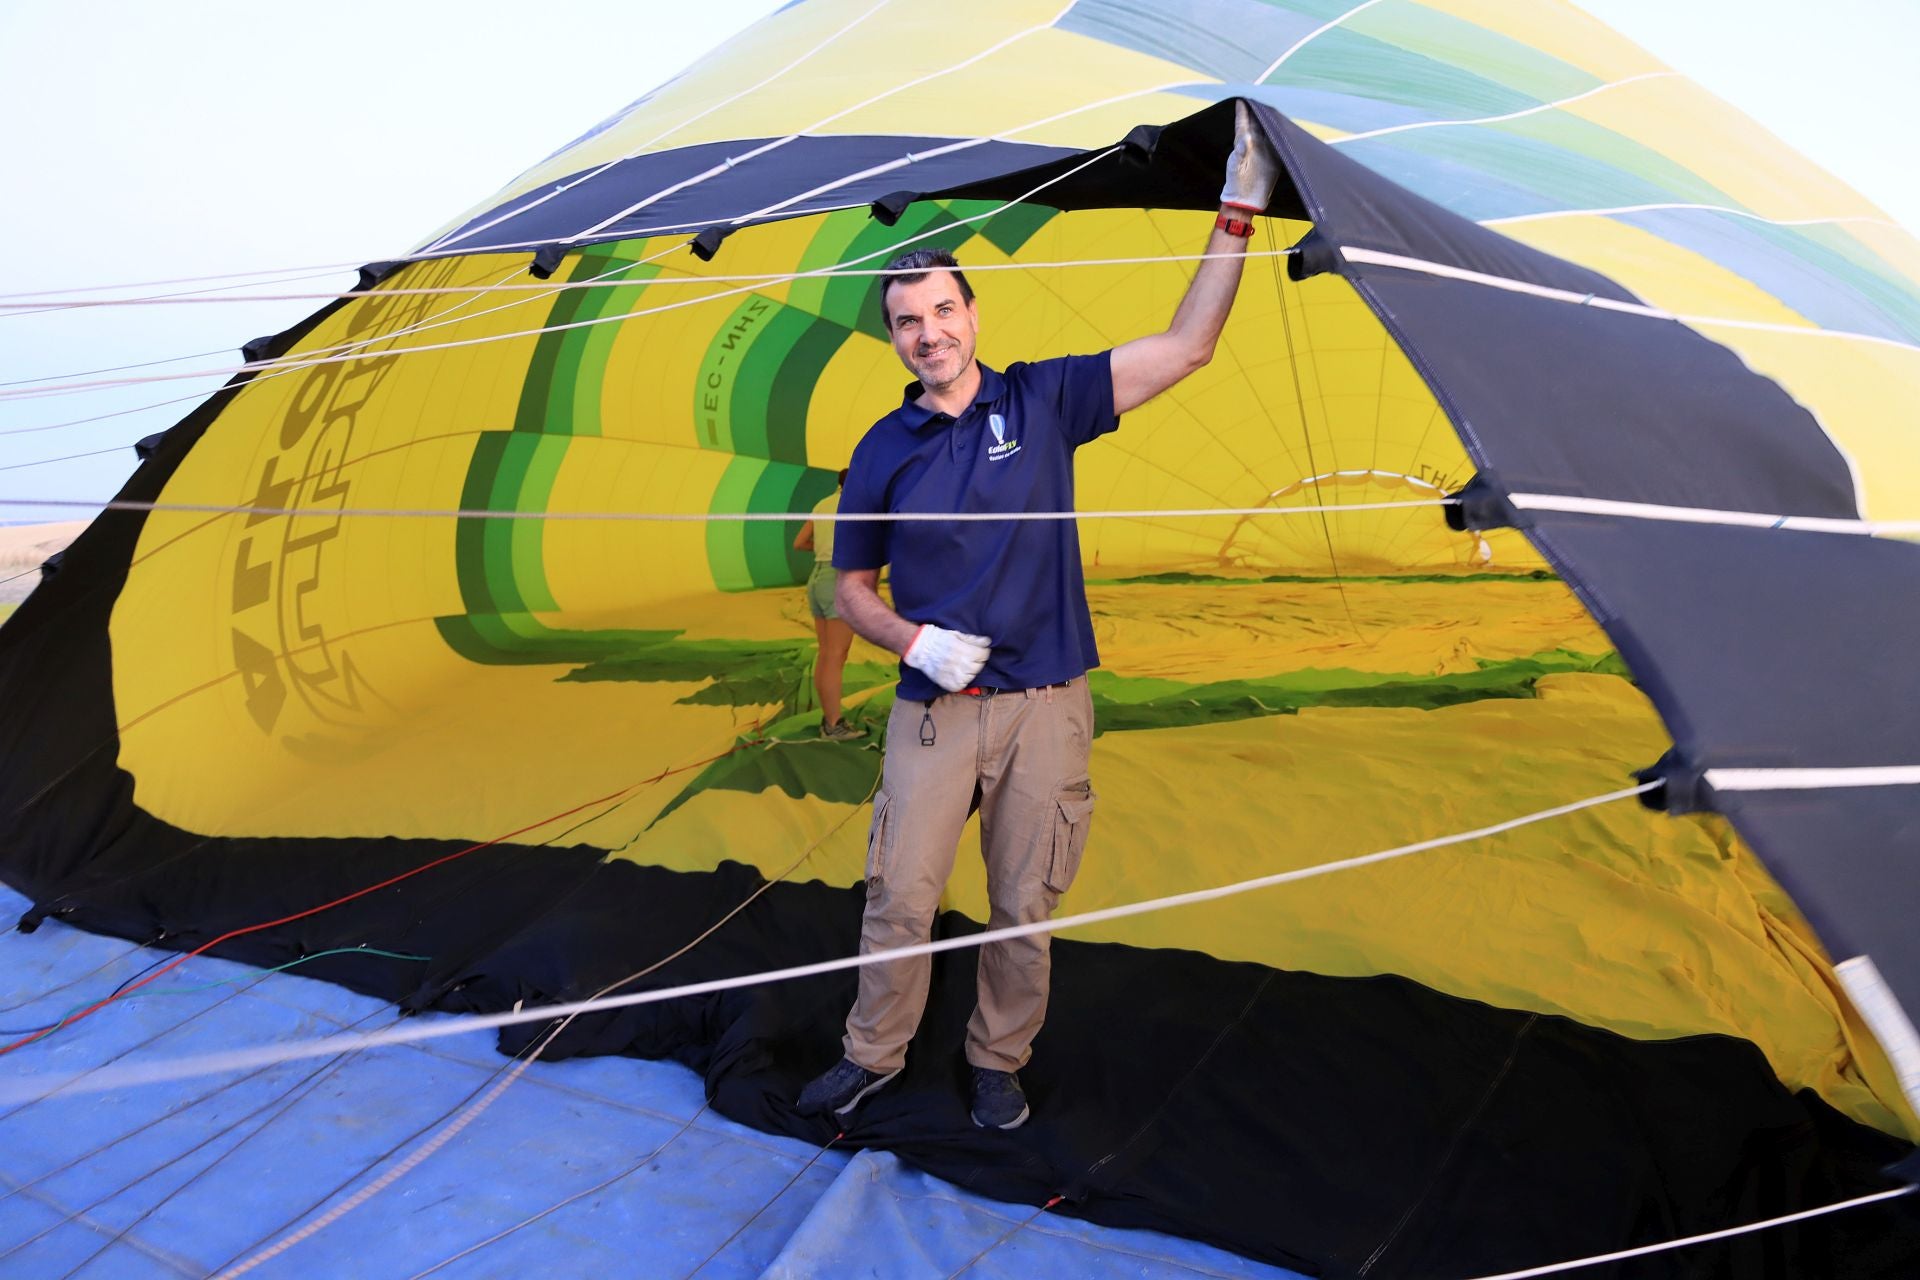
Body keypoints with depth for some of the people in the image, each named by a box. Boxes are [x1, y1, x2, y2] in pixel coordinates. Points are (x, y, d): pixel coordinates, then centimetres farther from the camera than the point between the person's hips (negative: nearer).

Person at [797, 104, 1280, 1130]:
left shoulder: (1041, 402, 0)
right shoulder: (884, 450, 1)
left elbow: (1188, 345, -5)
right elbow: (852, 589, 9)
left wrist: (1237, 213, -11)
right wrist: (914, 640, -11)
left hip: (1044, 705, 0)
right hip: (935, 705, 0)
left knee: (1023, 908, 9)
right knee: (898, 895, 2)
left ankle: (999, 1064, 31)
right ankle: (872, 1055, 26)